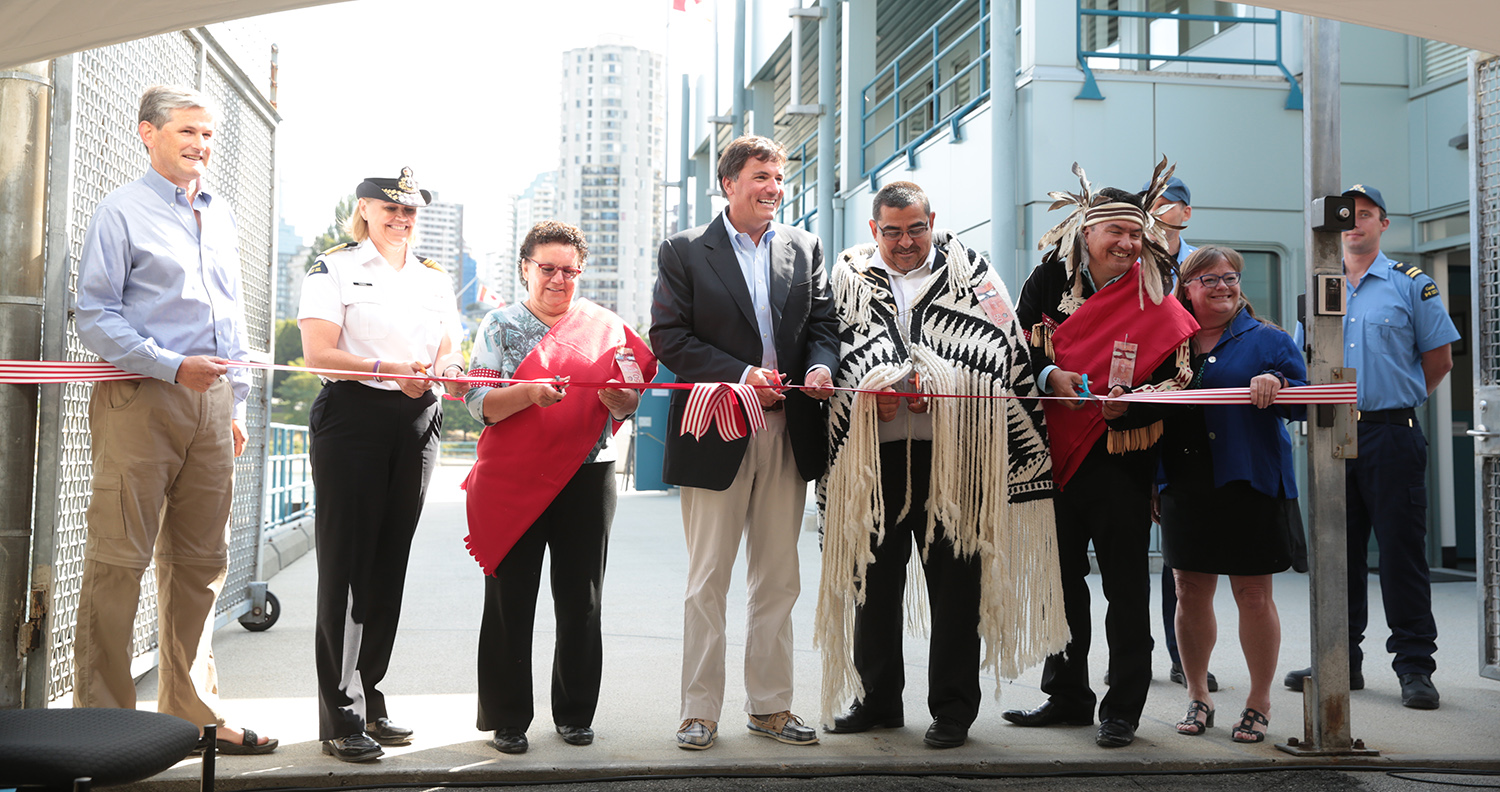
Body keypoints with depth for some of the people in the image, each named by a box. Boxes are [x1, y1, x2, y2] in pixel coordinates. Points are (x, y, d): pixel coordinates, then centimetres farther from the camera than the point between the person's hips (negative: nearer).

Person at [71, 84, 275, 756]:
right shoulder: (121, 212, 0)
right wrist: (174, 366, -16)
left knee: (202, 561, 8)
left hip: (210, 402, 6)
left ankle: (192, 709, 17)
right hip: (140, 400, -6)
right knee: (120, 559, -5)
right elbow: (94, 317, -6)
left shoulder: (221, 215, 19)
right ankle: (102, 716, 4)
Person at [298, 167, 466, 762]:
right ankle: (341, 716, -1)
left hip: (416, 423, 5)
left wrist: (448, 374, -9)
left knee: (390, 564, 8)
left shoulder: (435, 278, 19)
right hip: (351, 419, -5)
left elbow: (449, 356, 15)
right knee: (347, 564, -6)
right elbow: (319, 354, -8)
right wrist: (389, 371, -22)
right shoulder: (334, 269, 3)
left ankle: (369, 700, 18)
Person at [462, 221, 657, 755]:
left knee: (581, 603, 5)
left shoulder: (606, 325, 11)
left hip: (587, 478, 2)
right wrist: (530, 392, -21)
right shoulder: (501, 325, 6)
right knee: (510, 602, 1)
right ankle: (507, 720, 12)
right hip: (512, 482, -2)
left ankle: (575, 713, 19)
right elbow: (480, 404, -3)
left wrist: (616, 397, -14)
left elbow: (630, 402, 10)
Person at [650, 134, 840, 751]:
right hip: (716, 433, -4)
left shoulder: (805, 248, 13)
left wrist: (820, 367, -13)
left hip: (788, 433, 4)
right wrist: (740, 375, -16)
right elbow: (668, 336, -7)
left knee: (778, 580, 10)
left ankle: (770, 704, 22)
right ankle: (700, 711, 12)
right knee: (707, 582, 2)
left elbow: (823, 323, 9)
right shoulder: (684, 251, 1)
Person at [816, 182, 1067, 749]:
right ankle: (878, 701, 23)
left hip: (951, 450, -2)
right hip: (873, 451, 2)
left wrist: (935, 381, -14)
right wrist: (873, 387, -12)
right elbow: (837, 347, 5)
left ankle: (953, 709, 13)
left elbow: (997, 345, -3)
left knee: (954, 582, 1)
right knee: (873, 579, 9)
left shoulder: (968, 270, 7)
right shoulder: (850, 273, 12)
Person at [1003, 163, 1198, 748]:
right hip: (1055, 453, 3)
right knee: (1060, 577, 11)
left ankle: (1123, 709, 13)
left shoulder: (1153, 298, -1)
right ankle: (1067, 696, 25)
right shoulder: (1049, 279, 4)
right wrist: (1051, 376, -15)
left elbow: (1174, 381, -4)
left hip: (1120, 458, -2)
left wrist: (1127, 403, -22)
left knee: (1125, 584, 2)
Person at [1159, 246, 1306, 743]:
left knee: (1254, 595, 2)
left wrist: (1276, 386, -20)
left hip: (1249, 484, -3)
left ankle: (1259, 703, 17)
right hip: (1185, 487, 3)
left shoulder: (1266, 340, 4)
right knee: (1190, 592, 7)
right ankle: (1197, 697, 22)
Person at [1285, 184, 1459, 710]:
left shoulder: (1411, 284, 4)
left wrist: (1399, 398, 5)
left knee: (1402, 550, -4)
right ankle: (1341, 662, 17)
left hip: (1392, 434, -3)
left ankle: (1414, 666, 4)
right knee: (1338, 550, 8)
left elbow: (1439, 357, 5)